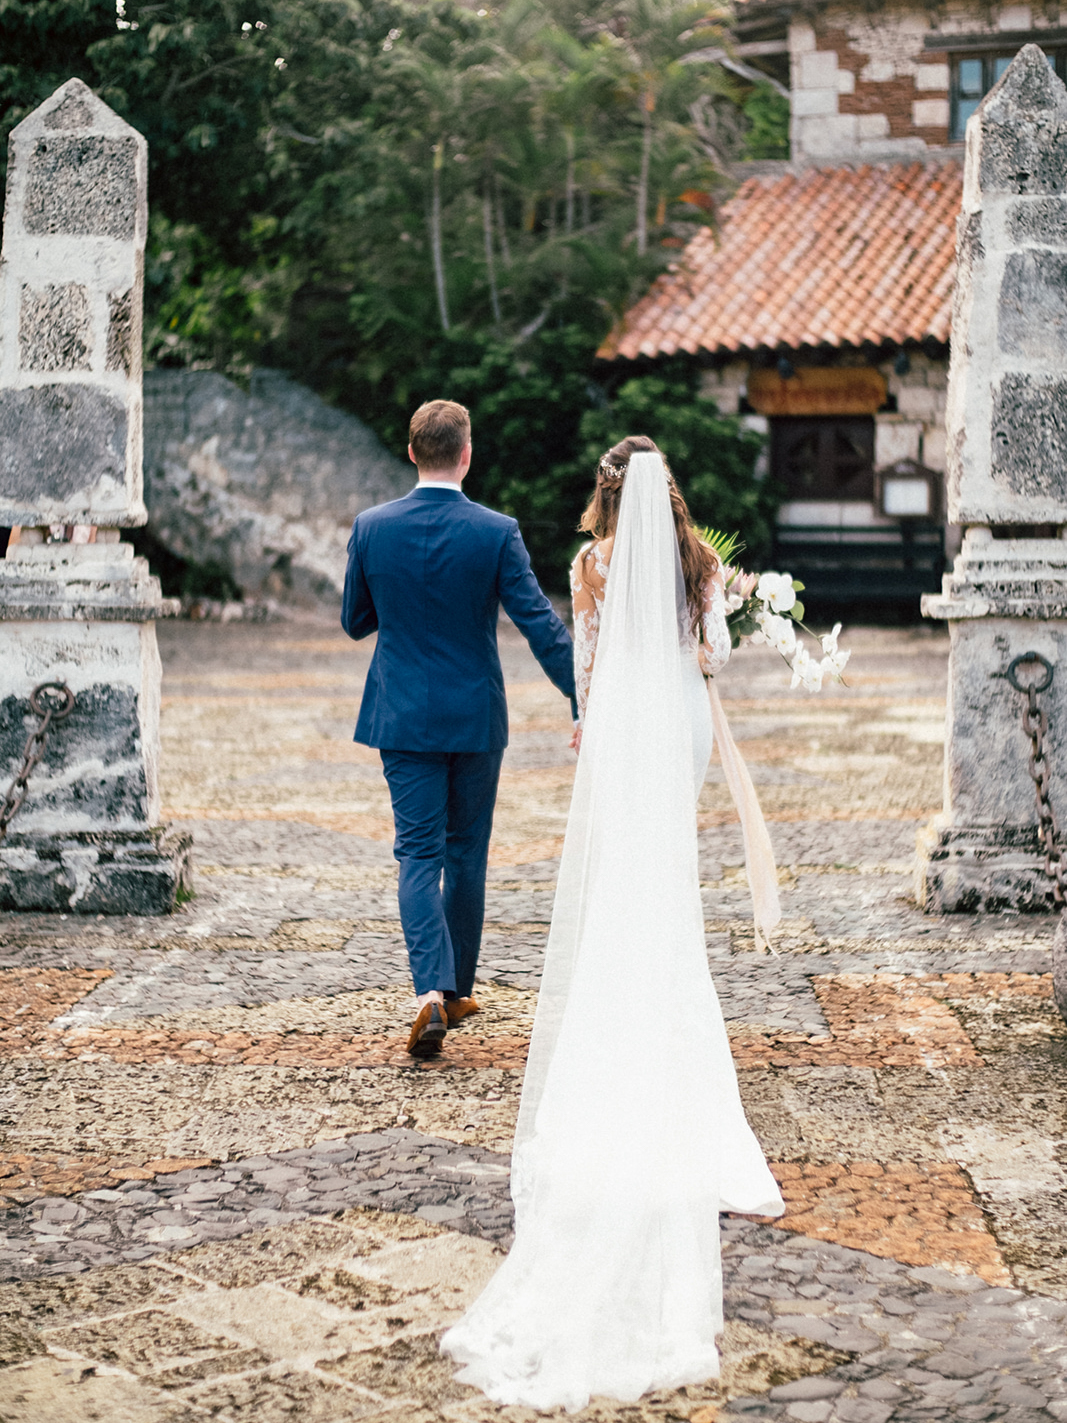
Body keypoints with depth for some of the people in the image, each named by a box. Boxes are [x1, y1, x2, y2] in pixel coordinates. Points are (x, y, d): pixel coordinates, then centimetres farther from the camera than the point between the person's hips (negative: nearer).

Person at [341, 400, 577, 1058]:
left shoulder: (372, 527, -5)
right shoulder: (497, 532, -10)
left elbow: (355, 622, 6)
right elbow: (541, 625, -14)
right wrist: (585, 703, -11)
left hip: (403, 717, 1)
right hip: (476, 717, 0)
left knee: (420, 854, 3)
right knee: (467, 854, 14)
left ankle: (432, 991, -15)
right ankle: (457, 989, 25)